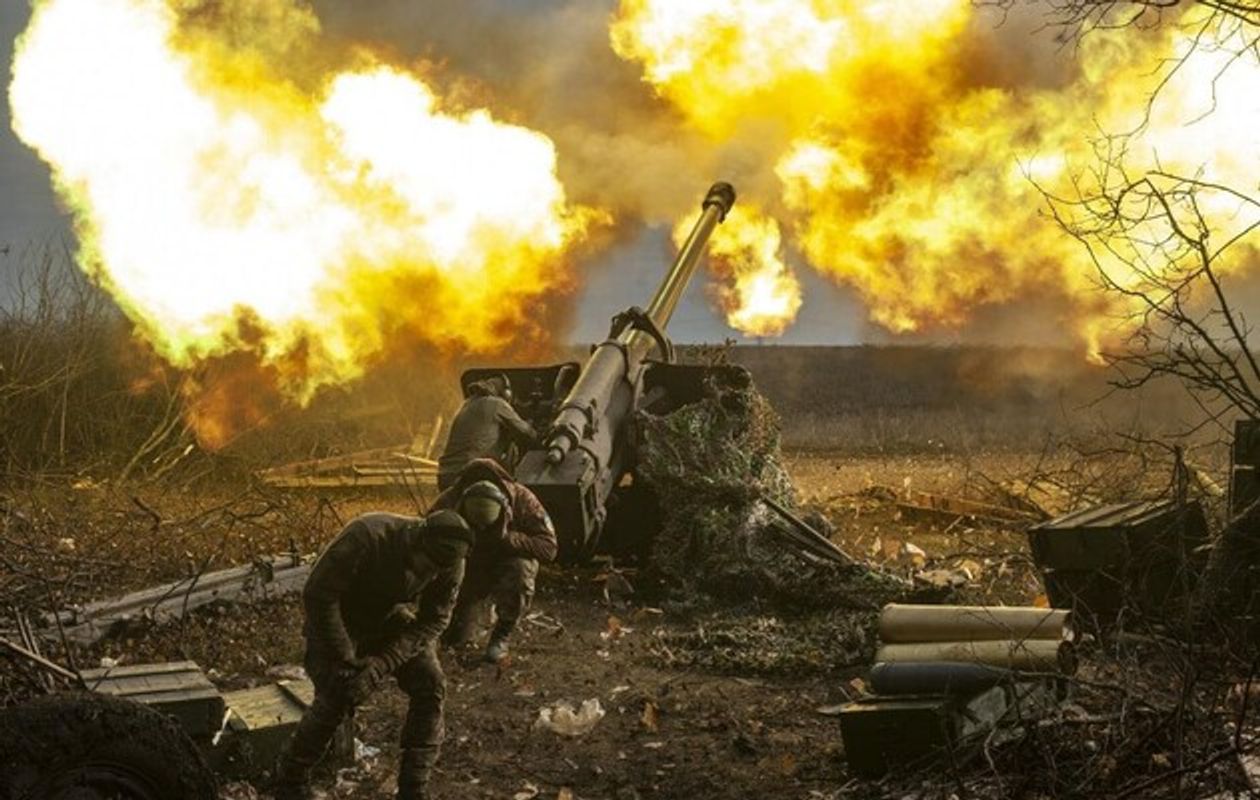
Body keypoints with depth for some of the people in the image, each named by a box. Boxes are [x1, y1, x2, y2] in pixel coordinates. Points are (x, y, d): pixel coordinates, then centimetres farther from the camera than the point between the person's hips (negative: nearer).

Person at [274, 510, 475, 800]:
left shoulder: (451, 564, -23)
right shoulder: (367, 537, -37)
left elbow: (432, 622, -17)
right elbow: (318, 595, -30)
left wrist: (381, 665, -30)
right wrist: (346, 661, -28)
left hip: (393, 621, 4)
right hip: (341, 620, -4)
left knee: (430, 684, -14)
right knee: (335, 697, -19)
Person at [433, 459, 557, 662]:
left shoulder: (522, 500, -28)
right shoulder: (448, 503, -24)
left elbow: (549, 547, -29)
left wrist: (508, 538, -41)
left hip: (505, 565, -1)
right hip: (466, 569, 1)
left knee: (521, 569, -38)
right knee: (452, 638, -17)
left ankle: (501, 635, -12)